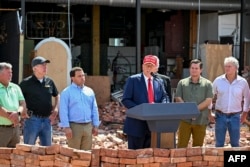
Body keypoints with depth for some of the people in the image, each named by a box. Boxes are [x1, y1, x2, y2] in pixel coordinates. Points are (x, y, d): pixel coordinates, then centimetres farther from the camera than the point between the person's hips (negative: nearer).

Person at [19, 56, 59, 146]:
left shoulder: (49, 82, 8)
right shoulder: (26, 83, -6)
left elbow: (57, 96, 24)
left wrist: (56, 108, 11)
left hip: (47, 120, 5)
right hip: (32, 119, -5)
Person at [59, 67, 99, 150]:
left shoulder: (90, 91, 12)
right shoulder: (66, 92, -2)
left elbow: (94, 110, 15)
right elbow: (63, 111, -7)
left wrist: (95, 125, 9)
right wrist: (66, 127, -14)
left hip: (88, 126, 5)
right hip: (74, 126, -5)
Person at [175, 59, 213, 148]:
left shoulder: (207, 84, 6)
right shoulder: (182, 83, 10)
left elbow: (208, 101, -2)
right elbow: (178, 99, 3)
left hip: (200, 120, 0)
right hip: (185, 119, 0)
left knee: (198, 146, 6)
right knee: (181, 145, -4)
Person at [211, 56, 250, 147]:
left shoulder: (243, 82, -3)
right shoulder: (218, 81, -4)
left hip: (235, 116, 0)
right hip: (220, 115, 0)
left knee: (235, 143, 7)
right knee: (219, 143, 4)